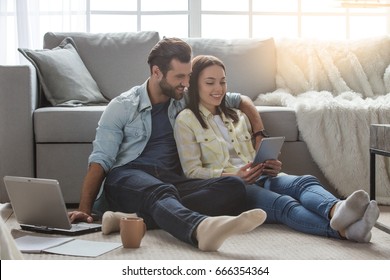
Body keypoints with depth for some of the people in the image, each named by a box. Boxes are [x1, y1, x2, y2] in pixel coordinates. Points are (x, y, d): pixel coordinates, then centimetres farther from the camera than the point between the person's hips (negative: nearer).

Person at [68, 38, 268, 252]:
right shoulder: (122, 106, 7)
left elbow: (241, 101, 27)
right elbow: (100, 160, 0)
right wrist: (84, 209, -12)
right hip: (127, 177, -3)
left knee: (234, 186, -27)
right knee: (162, 192, -41)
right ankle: (202, 229, -75)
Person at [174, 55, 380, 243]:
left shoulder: (238, 117, 27)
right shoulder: (186, 120, 7)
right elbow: (192, 171, -2)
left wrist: (271, 167, 2)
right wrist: (232, 175, -19)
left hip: (258, 178, 6)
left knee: (305, 182, -29)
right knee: (283, 204, -36)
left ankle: (336, 211, -64)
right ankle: (342, 229, -63)